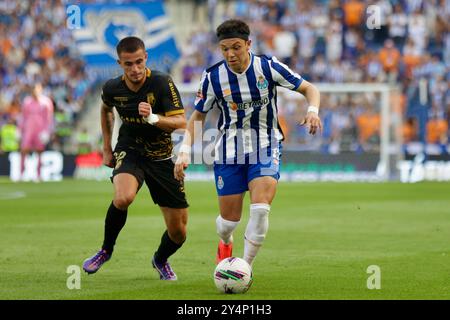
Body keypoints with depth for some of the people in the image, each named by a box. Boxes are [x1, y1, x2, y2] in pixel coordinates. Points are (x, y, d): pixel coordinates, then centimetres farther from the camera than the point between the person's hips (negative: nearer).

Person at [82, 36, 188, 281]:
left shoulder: (162, 83, -18)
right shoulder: (112, 88, -7)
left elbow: (181, 122, -22)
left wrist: (153, 117, -40)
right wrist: (107, 148, 17)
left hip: (162, 157, 0)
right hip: (129, 152, 0)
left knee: (178, 232, 1)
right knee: (123, 198, -35)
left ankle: (161, 260, 38)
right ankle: (106, 250, -8)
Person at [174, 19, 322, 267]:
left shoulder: (268, 67, -11)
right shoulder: (212, 77, -8)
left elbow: (309, 89, -3)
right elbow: (198, 116, 3)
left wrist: (312, 111, -24)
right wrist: (184, 151, -10)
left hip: (265, 150, -1)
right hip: (228, 153, 1)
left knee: (260, 210, -22)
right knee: (229, 219, 4)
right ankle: (225, 243, 42)